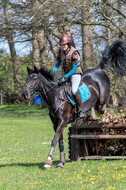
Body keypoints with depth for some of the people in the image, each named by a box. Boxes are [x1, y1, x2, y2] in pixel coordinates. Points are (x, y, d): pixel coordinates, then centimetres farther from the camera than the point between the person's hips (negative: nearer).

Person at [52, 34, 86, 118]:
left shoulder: (74, 53, -23)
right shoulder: (61, 51, -2)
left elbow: (74, 69, -22)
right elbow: (58, 64, 6)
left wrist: (65, 77, -30)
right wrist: (54, 70, -14)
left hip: (75, 73, -7)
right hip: (66, 73, 7)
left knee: (74, 91, -25)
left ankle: (81, 110, -16)